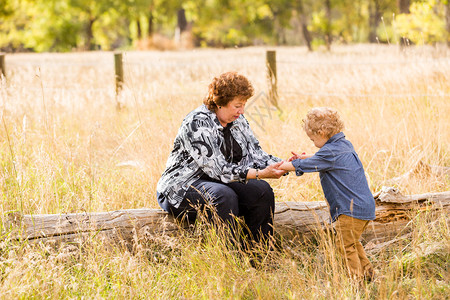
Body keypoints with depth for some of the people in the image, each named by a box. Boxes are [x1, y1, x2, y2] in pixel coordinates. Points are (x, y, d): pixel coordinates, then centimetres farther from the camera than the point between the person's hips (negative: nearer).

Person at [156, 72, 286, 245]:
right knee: (224, 196, -36)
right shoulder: (197, 123, -21)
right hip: (180, 189, -7)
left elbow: (254, 155, 4)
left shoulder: (237, 121, 5)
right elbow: (218, 169, -27)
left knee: (262, 190, -16)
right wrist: (260, 174, -31)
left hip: (220, 182, 8)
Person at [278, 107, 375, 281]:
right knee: (352, 242, 23)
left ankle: (356, 277, -1)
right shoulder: (345, 145, 12)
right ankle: (366, 271, 26)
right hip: (365, 206, 10)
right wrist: (304, 157, 24)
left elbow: (302, 166, -9)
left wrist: (280, 167, 6)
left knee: (345, 245, -2)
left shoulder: (329, 152, -16)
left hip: (351, 209, -10)